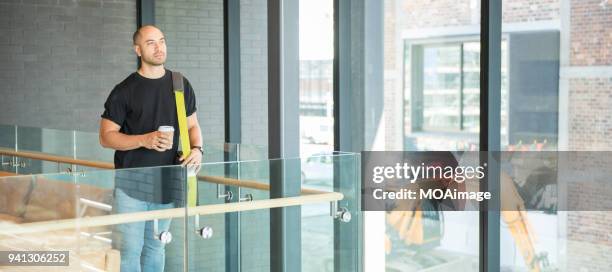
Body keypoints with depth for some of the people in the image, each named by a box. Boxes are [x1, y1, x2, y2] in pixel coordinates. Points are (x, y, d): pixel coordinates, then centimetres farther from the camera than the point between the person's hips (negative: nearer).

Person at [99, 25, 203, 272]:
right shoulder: (124, 91, -3)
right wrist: (144, 140, -19)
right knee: (128, 248, -6)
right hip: (131, 183, -4)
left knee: (155, 247, 14)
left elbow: (192, 125, 17)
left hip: (167, 184, 4)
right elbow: (106, 136, -4)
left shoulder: (181, 85, 9)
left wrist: (197, 149, -5)